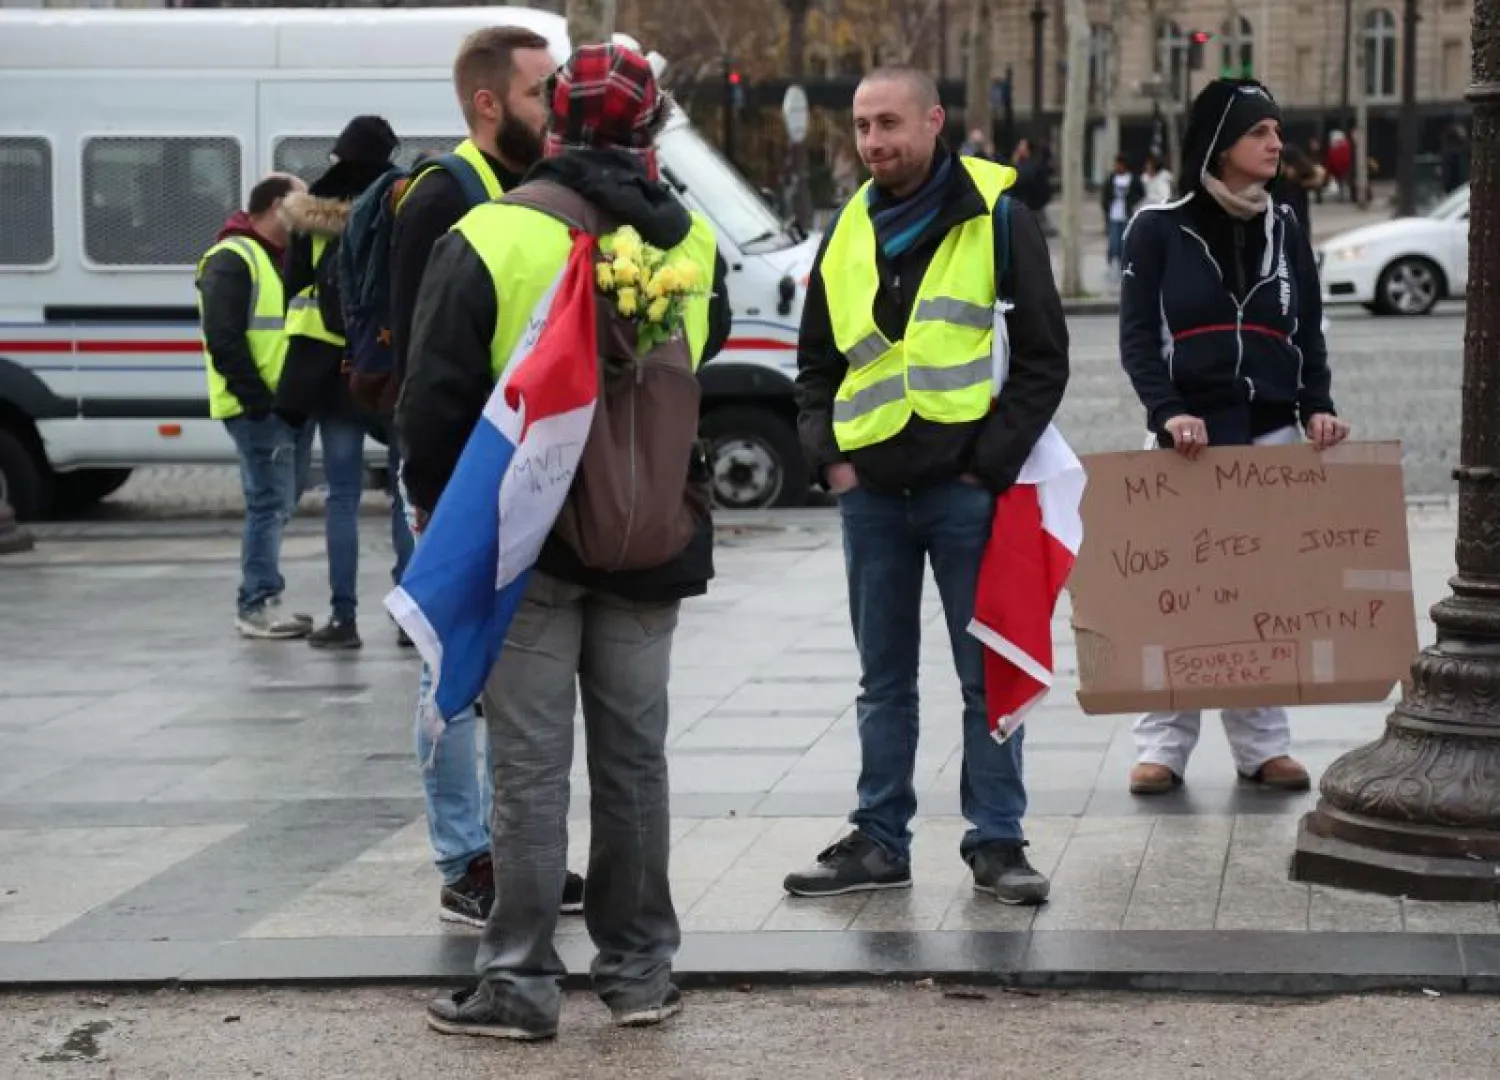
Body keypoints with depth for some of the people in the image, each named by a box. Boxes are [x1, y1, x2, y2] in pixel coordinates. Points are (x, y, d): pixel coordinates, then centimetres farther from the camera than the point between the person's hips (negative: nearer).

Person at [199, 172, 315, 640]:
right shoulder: (233, 259, -11)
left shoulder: (286, 258, 20)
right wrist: (256, 396, -20)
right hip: (259, 408, -10)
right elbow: (223, 338, -18)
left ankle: (260, 599, 19)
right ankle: (258, 605, -7)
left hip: (290, 403, 10)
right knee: (271, 503, -10)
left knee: (279, 502, 12)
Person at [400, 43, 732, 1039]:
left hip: (524, 538, -3)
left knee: (531, 764, 2)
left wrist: (435, 504, 4)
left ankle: (523, 980, 4)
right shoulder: (691, 244, 1)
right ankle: (640, 969, 18)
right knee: (634, 754, 12)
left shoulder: (488, 239, -11)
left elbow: (436, 397, -9)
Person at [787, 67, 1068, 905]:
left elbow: (1044, 356, -4)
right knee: (885, 678, 11)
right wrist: (828, 453, 4)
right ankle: (880, 841, 18)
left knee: (989, 674, 2)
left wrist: (993, 460, -11)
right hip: (871, 489, 5)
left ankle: (997, 842, 9)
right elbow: (816, 363, 19)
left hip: (965, 486, -5)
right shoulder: (849, 233, 11)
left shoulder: (994, 217, -3)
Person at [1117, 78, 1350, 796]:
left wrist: (1317, 407, -3)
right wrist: (1168, 411, -16)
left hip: (1271, 433, 3)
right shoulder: (1159, 229, 1)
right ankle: (1163, 744, 5)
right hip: (1187, 435, -3)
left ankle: (1262, 744, 10)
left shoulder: (1284, 230, 12)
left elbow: (1308, 332, 13)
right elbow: (1137, 336, -3)